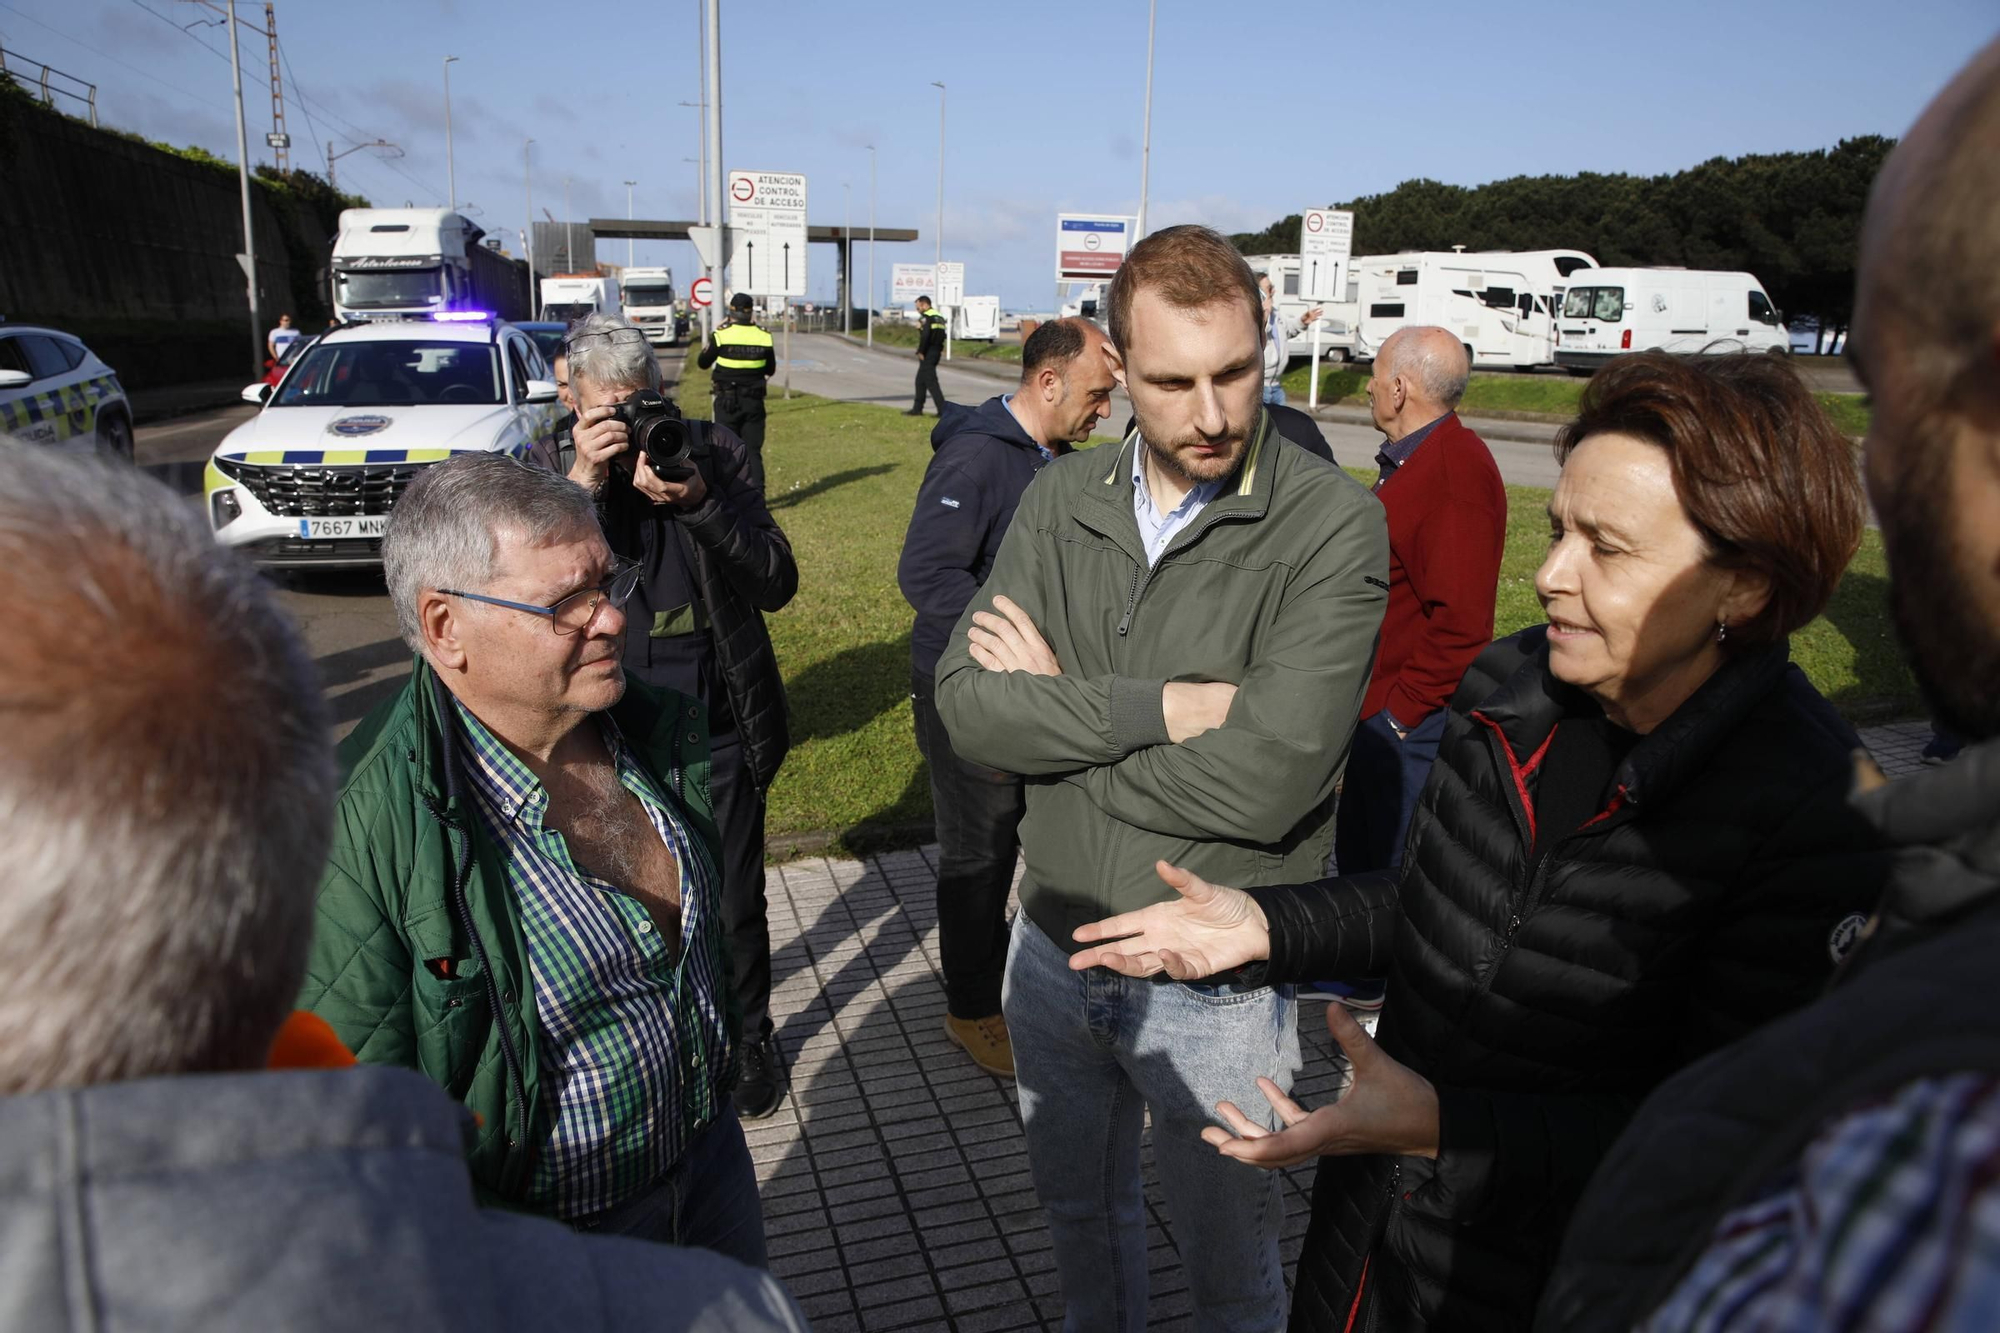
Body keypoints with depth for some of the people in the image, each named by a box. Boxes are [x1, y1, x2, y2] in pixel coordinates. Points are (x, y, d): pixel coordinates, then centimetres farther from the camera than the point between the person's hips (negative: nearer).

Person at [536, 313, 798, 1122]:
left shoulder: (713, 453, -5)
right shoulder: (550, 469, -3)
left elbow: (777, 583, -12)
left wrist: (698, 501, -26)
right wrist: (581, 485, -26)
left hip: (718, 728, 0)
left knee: (734, 903, 14)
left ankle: (748, 1038, 39)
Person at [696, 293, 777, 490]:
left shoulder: (721, 335, -10)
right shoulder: (764, 336, -3)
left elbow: (702, 363, 4)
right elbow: (771, 370, 9)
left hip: (727, 401, -2)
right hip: (754, 401, 2)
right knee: (753, 450, 8)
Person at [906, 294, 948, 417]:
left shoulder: (926, 317, -12)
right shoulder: (939, 317, 17)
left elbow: (925, 335, -22)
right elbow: (942, 336, 16)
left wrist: (920, 351, -17)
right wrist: (940, 349, 11)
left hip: (928, 353, -10)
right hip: (936, 352, 10)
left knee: (931, 381, -9)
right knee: (920, 380, 17)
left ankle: (943, 410, -14)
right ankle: (917, 409, 23)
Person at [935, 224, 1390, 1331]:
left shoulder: (1333, 523, -18)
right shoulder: (1061, 500, -3)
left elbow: (1268, 778, -29)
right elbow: (965, 700, -13)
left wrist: (1057, 706, -18)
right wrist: (1161, 708, -24)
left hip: (1215, 981, -4)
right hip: (1053, 946, 5)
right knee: (1078, 1206, 29)